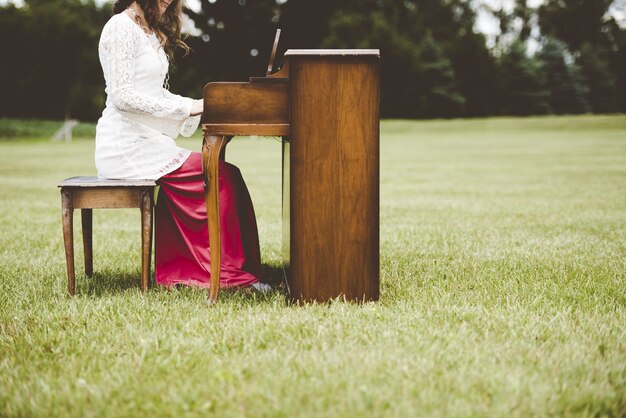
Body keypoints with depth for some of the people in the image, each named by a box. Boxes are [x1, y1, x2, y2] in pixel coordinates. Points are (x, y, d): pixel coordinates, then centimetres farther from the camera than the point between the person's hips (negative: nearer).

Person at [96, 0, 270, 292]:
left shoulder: (150, 32, 20)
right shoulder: (122, 28, -10)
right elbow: (123, 95, -18)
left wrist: (198, 107, 6)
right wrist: (186, 107, -17)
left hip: (146, 139, 9)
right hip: (128, 146, -9)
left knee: (221, 173, -9)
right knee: (224, 175, -17)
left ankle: (178, 271, -7)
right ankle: (233, 273, -9)